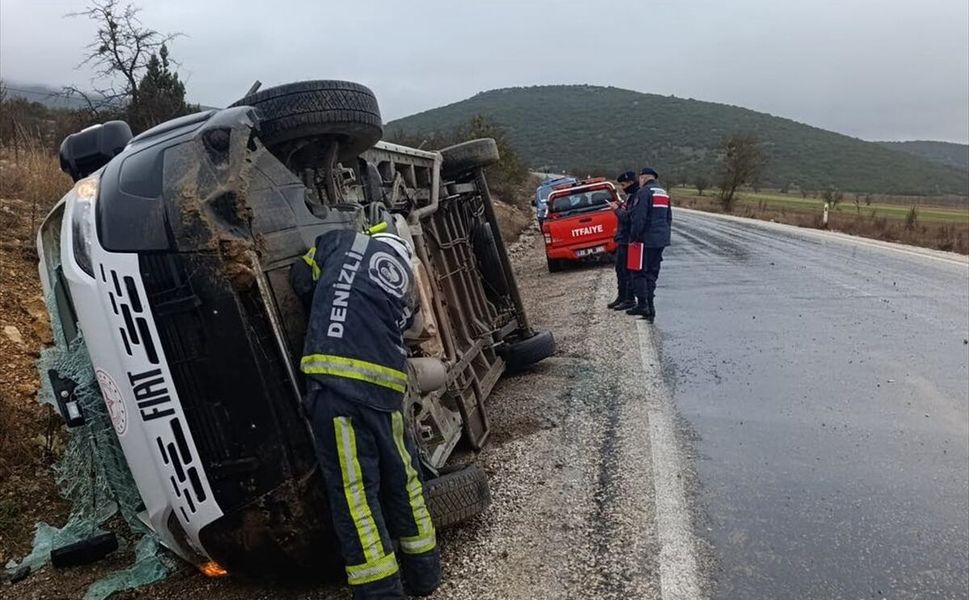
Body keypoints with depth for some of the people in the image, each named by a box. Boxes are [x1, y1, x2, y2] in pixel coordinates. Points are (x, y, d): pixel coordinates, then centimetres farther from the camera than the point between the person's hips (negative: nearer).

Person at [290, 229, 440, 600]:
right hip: (384, 387, 4)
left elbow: (302, 280, 20)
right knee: (402, 478, 19)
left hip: (337, 384, -4)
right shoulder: (406, 285, 23)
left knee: (354, 491, 1)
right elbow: (402, 326, 21)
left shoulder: (341, 242, 14)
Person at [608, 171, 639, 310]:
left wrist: (617, 209, -12)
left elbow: (628, 217, -24)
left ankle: (630, 299, 4)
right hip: (623, 239, 10)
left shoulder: (637, 197, -17)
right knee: (620, 268, 17)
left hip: (629, 240, -10)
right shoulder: (630, 196, 15)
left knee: (628, 270, -3)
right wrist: (620, 207, 6)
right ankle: (621, 296, 27)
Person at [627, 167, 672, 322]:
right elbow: (669, 218, 20)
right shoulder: (664, 193, 17)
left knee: (639, 271, 0)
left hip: (646, 240, -8)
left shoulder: (644, 192, -11)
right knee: (652, 272, 13)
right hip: (661, 239, 8)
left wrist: (633, 237, -12)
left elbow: (639, 218, -18)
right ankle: (649, 306, 14)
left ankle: (642, 304, -2)